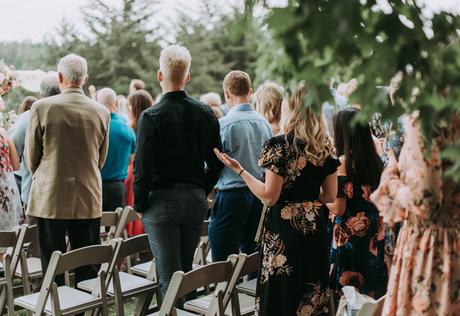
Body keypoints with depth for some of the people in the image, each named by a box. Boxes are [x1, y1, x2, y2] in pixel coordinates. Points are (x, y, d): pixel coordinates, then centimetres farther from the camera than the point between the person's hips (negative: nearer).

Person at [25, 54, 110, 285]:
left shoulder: (42, 107, -8)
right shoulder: (101, 112, 0)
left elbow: (30, 156, 1)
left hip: (50, 199, -2)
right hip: (89, 199, 2)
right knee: (88, 266, 9)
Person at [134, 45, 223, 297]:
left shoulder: (151, 117, -13)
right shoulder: (205, 113, 2)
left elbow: (142, 167, -13)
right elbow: (216, 163, 6)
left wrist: (139, 204, 0)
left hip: (162, 201, -5)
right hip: (196, 200, 5)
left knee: (168, 277, 0)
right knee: (186, 270, 18)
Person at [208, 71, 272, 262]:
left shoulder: (224, 124, -12)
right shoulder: (264, 123, 5)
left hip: (232, 195, -6)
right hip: (259, 195, 6)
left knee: (223, 260, 0)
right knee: (252, 255, 14)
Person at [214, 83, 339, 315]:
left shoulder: (279, 145, -14)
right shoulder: (326, 146, 3)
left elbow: (269, 196, -14)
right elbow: (330, 196, 7)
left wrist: (239, 169, -7)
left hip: (284, 229, -5)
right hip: (315, 228, 6)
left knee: (282, 297, 6)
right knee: (312, 296, 15)